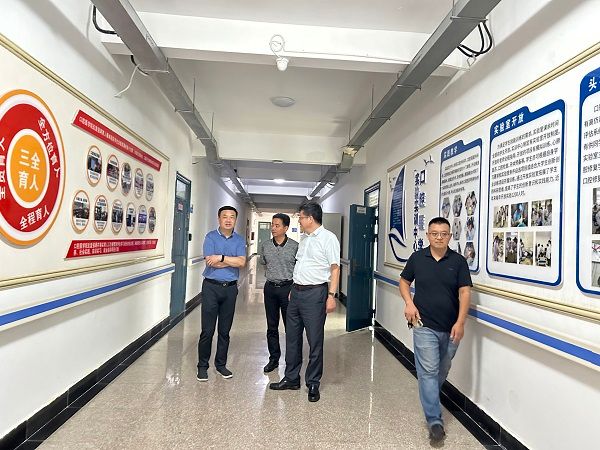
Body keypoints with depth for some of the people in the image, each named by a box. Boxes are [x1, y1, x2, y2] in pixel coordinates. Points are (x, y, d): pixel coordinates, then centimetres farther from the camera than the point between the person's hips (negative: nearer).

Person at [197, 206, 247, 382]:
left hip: (230, 288, 3)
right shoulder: (211, 237, -2)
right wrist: (232, 260, -8)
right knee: (207, 330, 1)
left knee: (225, 330, 12)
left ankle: (221, 364, 27)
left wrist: (221, 257, -17)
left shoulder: (239, 240, 5)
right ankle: (202, 366, 17)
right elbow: (211, 262, -15)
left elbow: (242, 262, -11)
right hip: (211, 287, -2)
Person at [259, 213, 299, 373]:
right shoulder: (265, 246, 4)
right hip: (270, 288, 4)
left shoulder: (295, 246, -7)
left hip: (288, 287, -3)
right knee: (272, 326, 11)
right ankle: (273, 358, 24)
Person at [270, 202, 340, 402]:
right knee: (292, 337, 14)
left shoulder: (328, 238, -9)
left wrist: (331, 295, -19)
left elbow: (335, 268, -13)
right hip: (296, 292, 8)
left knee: (315, 341, 2)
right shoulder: (304, 240, 16)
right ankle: (291, 378, 29)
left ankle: (313, 384, 17)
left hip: (315, 293, -8)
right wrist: (294, 290, 18)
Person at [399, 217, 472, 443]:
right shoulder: (417, 258, -2)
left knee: (442, 371, 19)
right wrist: (409, 303, -8)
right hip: (424, 325, -1)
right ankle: (435, 420, 5)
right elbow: (404, 282, 9)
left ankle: (431, 398, 44)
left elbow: (464, 292, -6)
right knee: (428, 371, -3)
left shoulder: (458, 261, -3)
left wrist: (460, 322, -14)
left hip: (450, 328, 2)